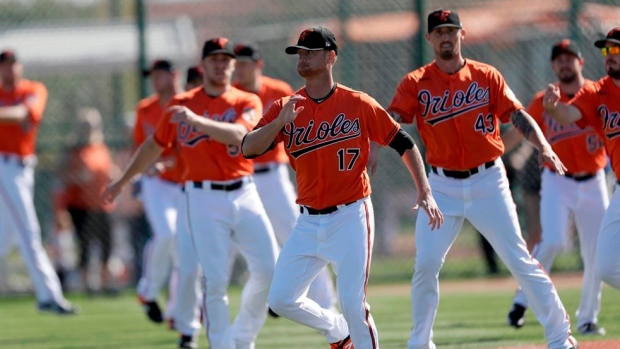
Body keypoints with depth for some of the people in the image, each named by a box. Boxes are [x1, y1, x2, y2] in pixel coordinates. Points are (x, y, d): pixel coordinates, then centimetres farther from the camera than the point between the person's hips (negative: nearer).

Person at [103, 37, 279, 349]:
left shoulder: (248, 102, 3)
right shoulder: (182, 104, 8)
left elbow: (238, 134, -18)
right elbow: (154, 146, 21)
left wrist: (197, 121, -32)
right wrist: (122, 181, 26)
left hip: (243, 195, 1)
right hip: (204, 198, -1)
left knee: (268, 270, -5)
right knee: (215, 280, -9)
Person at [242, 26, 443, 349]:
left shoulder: (358, 104, -4)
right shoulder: (285, 108, 4)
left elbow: (404, 143, 1)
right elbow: (248, 149, -6)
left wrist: (425, 193, -7)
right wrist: (280, 122, -22)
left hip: (351, 217, -4)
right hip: (309, 222, 4)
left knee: (353, 305, -9)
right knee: (282, 300, 2)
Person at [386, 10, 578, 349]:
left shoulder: (486, 76, 1)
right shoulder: (416, 83, 1)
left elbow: (517, 115, -6)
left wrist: (544, 147, -23)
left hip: (488, 181, -1)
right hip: (442, 186, 1)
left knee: (519, 260, -2)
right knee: (426, 265, -6)